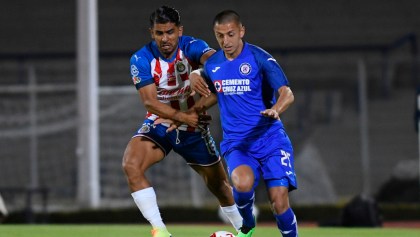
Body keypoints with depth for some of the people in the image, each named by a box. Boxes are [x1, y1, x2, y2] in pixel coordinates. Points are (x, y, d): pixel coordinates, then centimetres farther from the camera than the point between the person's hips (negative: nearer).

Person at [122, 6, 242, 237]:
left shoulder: (191, 46, -16)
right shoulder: (141, 59, -15)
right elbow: (150, 102, -20)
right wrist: (183, 116, -34)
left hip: (192, 128, 0)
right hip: (158, 125, 0)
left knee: (219, 185, 10)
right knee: (131, 166, -27)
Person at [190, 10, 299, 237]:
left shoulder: (259, 58, -7)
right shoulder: (212, 64, 7)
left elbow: (287, 94, -16)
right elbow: (210, 94, 30)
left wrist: (275, 109, -38)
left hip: (270, 139, -2)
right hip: (236, 143, 2)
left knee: (279, 202, -14)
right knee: (243, 183, -30)